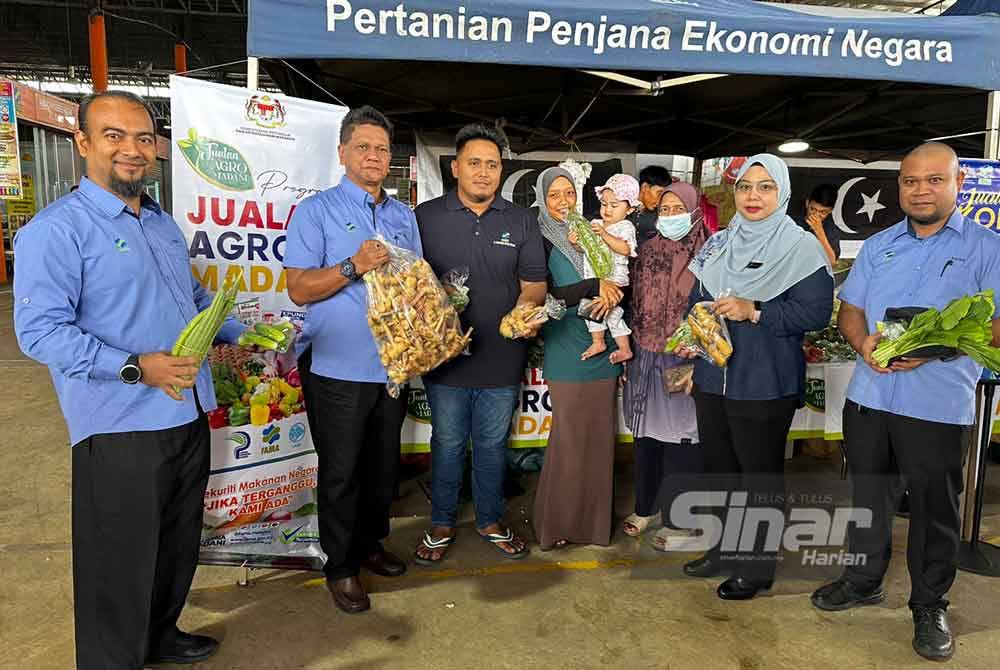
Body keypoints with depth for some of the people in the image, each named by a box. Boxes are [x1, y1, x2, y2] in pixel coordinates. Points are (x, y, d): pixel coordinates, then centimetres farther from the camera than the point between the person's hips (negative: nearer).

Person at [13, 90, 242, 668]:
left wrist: (240, 335, 9)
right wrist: (134, 367, -28)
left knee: (179, 546, 22)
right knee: (123, 561, 6)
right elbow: (40, 331, -19)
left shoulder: (165, 225, 13)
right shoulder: (56, 230, -12)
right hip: (121, 429, -8)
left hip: (189, 416, 8)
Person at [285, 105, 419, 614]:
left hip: (392, 363, 5)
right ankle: (340, 567, 22)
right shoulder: (316, 210, -4)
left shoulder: (404, 216, 12)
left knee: (384, 466, 17)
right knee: (341, 472, 5)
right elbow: (299, 289, -11)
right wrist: (354, 266, -24)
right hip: (337, 367, -5)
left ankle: (370, 544, 37)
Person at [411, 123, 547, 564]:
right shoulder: (426, 216, -1)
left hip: (502, 358, 2)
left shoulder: (521, 222, 5)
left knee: (492, 445, 16)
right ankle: (442, 524, 31)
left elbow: (534, 285, 6)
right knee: (447, 443, 12)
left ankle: (490, 520, 35)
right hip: (445, 357, -1)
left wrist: (524, 311, -15)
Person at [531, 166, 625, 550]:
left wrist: (611, 295, -7)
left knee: (599, 438, 8)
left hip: (604, 352, 5)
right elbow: (546, 297, -11)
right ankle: (556, 524, 16)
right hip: (567, 356, -4)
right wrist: (595, 286, -17)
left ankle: (593, 520, 22)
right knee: (569, 440, 0)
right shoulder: (540, 242, -1)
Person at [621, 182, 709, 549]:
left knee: (680, 440, 2)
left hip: (684, 361, -4)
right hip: (646, 358, 4)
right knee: (646, 435, 13)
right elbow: (635, 303, 10)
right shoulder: (647, 250, 7)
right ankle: (645, 506, 31)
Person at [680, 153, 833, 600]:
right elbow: (698, 298, 20)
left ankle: (759, 566, 22)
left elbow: (817, 311, -14)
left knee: (760, 477, 5)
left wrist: (753, 311, -22)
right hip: (712, 376, 6)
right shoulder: (719, 243, 11)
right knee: (720, 467, 17)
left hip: (765, 383, -6)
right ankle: (726, 548, 35)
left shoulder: (800, 246, -7)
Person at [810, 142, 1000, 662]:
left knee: (934, 508, 9)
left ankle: (930, 606, 27)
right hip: (868, 395, 4)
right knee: (867, 494, 16)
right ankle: (864, 580, 34)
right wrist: (863, 343, -12)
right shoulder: (878, 246, 10)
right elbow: (849, 309, 10)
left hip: (938, 404, -4)